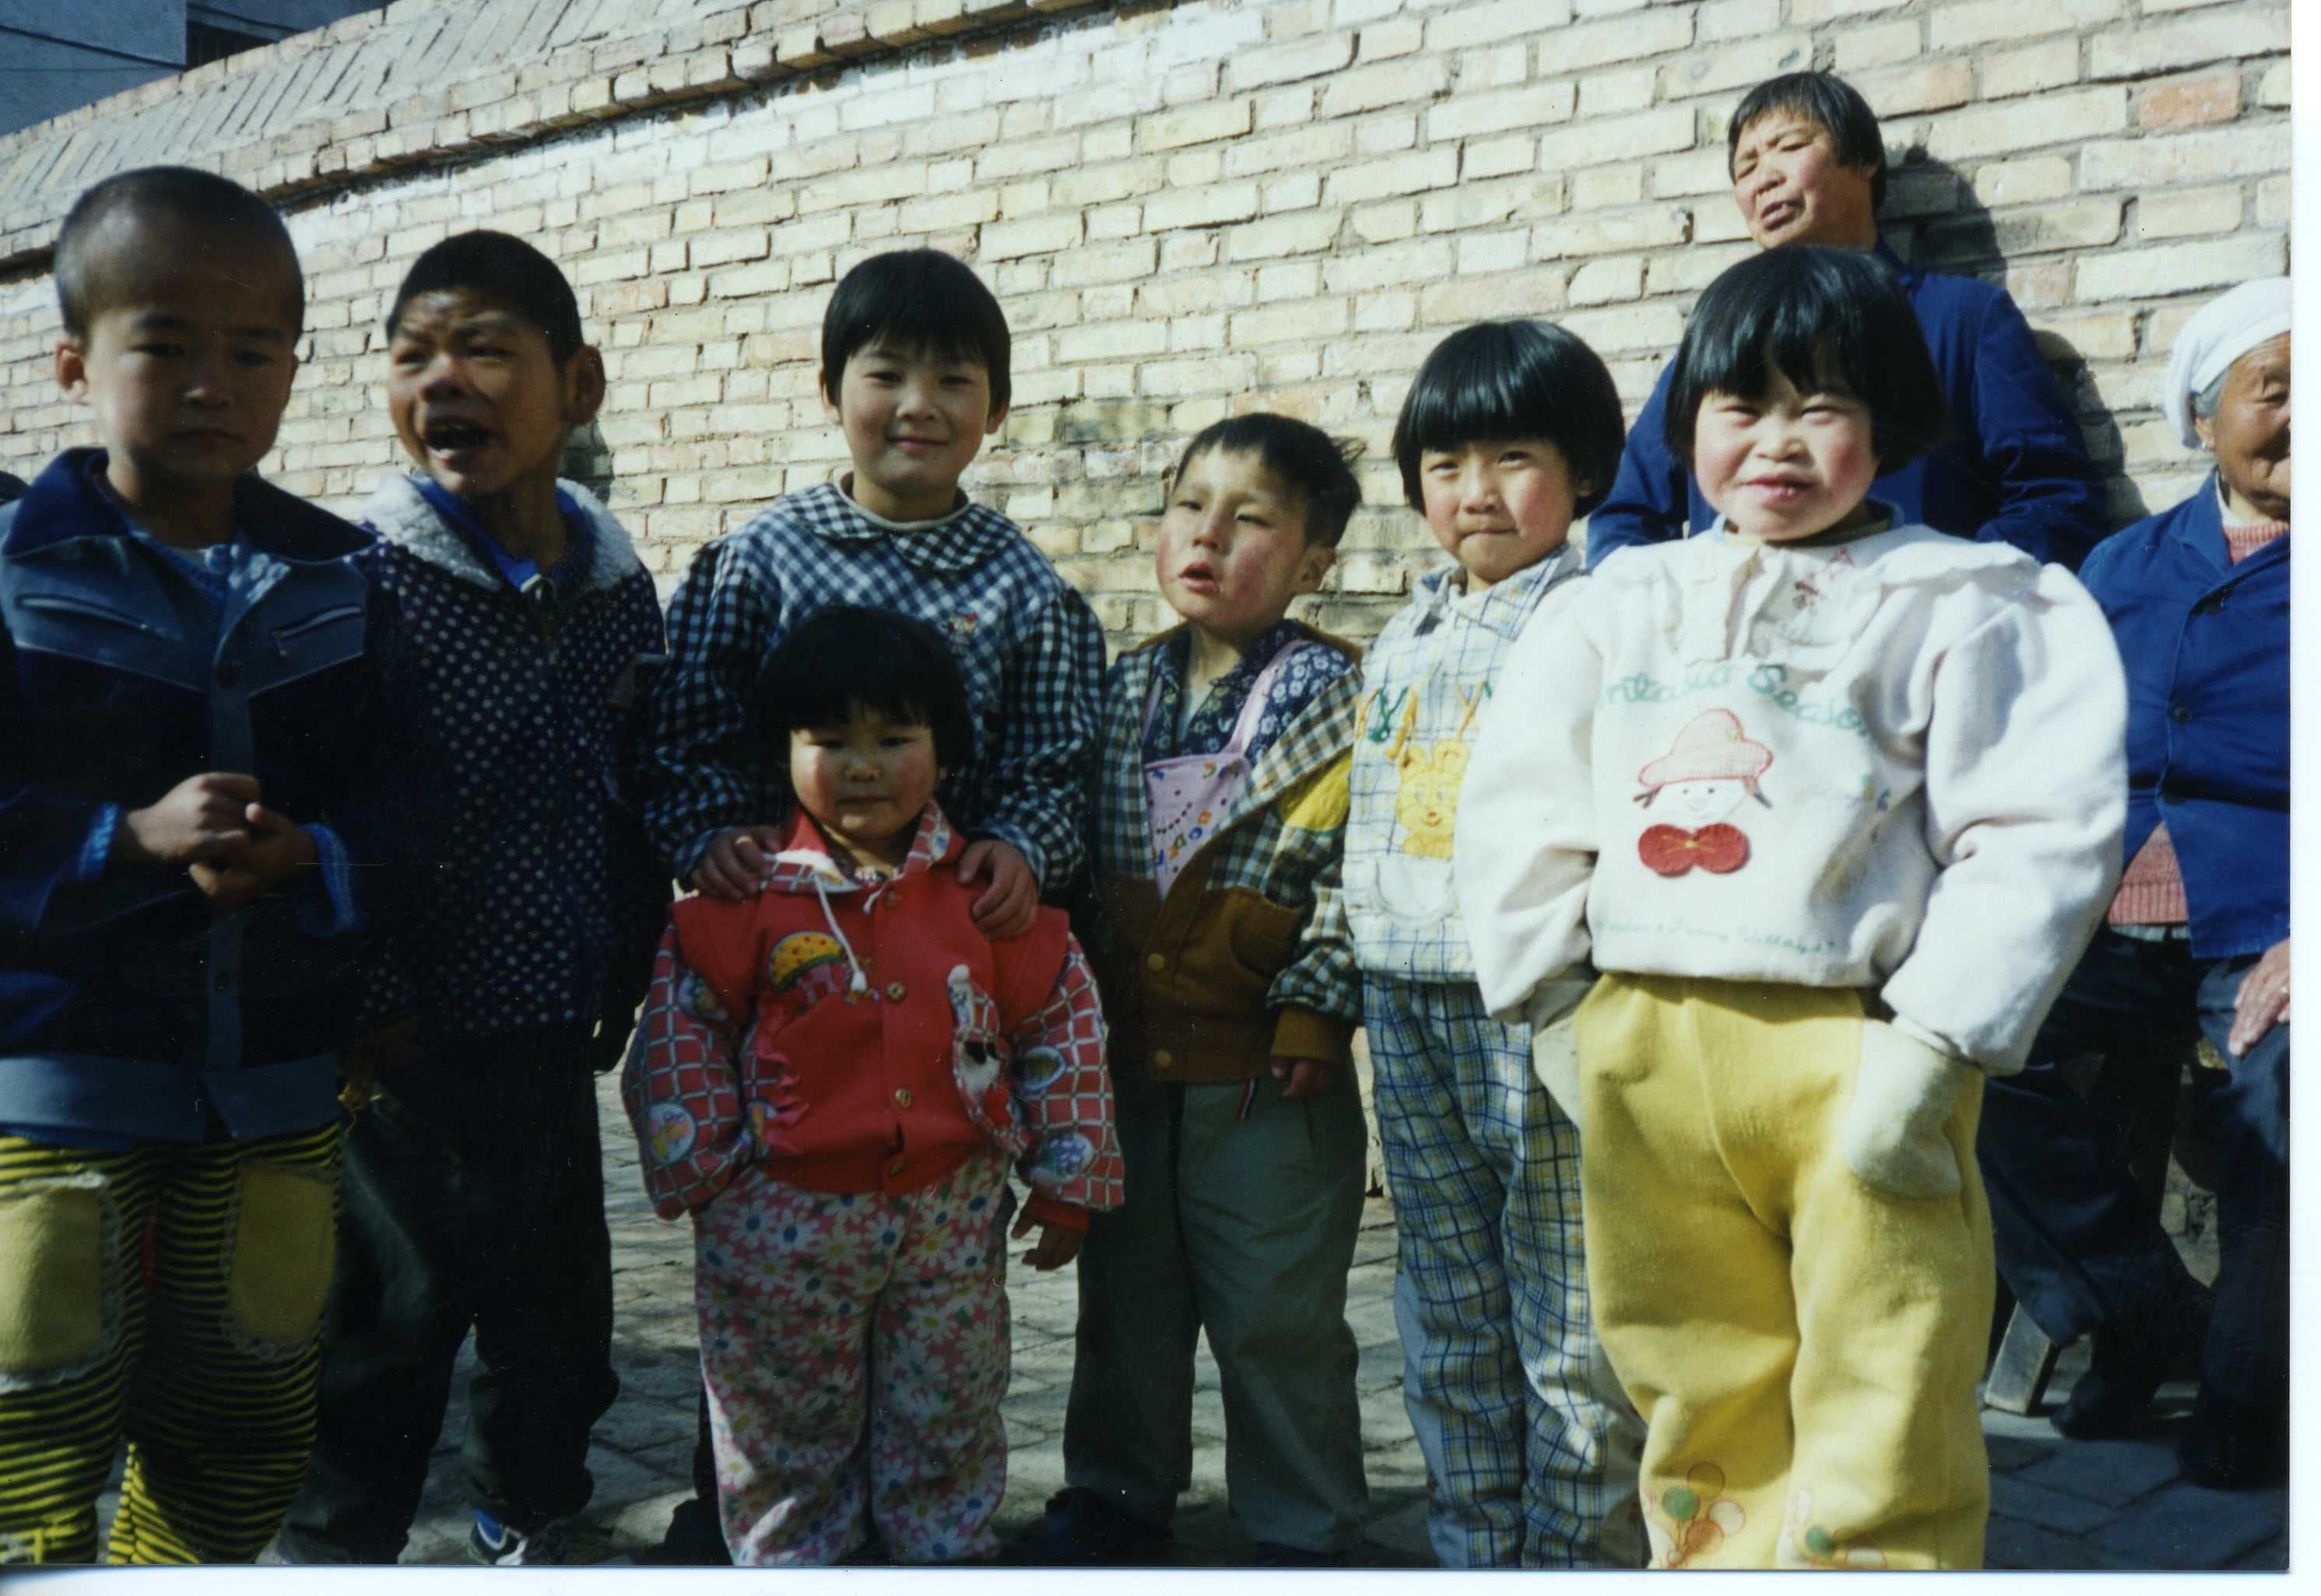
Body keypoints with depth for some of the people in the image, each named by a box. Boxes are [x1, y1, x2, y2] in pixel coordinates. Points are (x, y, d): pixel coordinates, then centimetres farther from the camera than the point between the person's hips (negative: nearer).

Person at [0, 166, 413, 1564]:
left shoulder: (338, 582, 2)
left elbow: (388, 804, 0)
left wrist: (309, 863, -19)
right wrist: (134, 840, -22)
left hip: (276, 1073, 3)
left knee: (246, 1440, 16)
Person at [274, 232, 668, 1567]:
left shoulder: (618, 588, 2)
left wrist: (626, 985, 10)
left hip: (549, 1039, 5)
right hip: (399, 1040, -4)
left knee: (561, 1312, 18)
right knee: (391, 1321, 8)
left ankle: (528, 1530, 41)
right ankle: (337, 1546, 31)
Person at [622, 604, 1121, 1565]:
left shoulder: (986, 895, -3)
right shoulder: (748, 898, -7)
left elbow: (1060, 1023, 5)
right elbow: (684, 1027, 1)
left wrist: (1069, 1177, 6)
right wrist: (693, 1167, -2)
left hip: (951, 1209, 1)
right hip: (784, 1216, -1)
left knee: (949, 1422, 15)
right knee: (787, 1427, 14)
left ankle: (947, 1555, 37)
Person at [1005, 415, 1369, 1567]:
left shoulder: (1338, 697, -7)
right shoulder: (1122, 691, 8)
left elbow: (1352, 870, -12)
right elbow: (1080, 859, 12)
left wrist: (1311, 1008, -16)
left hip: (1268, 1073, -5)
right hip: (1126, 1057, 5)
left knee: (1278, 1312, 6)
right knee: (1125, 1291, 18)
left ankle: (1301, 1526, 25)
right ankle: (1117, 1492, 37)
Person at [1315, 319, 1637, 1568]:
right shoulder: (1398, 643, 17)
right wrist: (1355, 910, 17)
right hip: (1408, 1001, 7)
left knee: (1568, 1317, 1)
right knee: (1446, 1313, 16)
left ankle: (1582, 1549, 17)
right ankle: (1474, 1547, 31)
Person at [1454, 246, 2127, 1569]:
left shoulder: (1965, 606, 1)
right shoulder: (1624, 605, 12)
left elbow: (2035, 839, -6)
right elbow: (1520, 813, 14)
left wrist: (1928, 1052, -13)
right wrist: (1549, 998, 8)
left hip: (1856, 1050, -4)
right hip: (1644, 1054, 4)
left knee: (1882, 1448, 0)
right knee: (1702, 1408, 16)